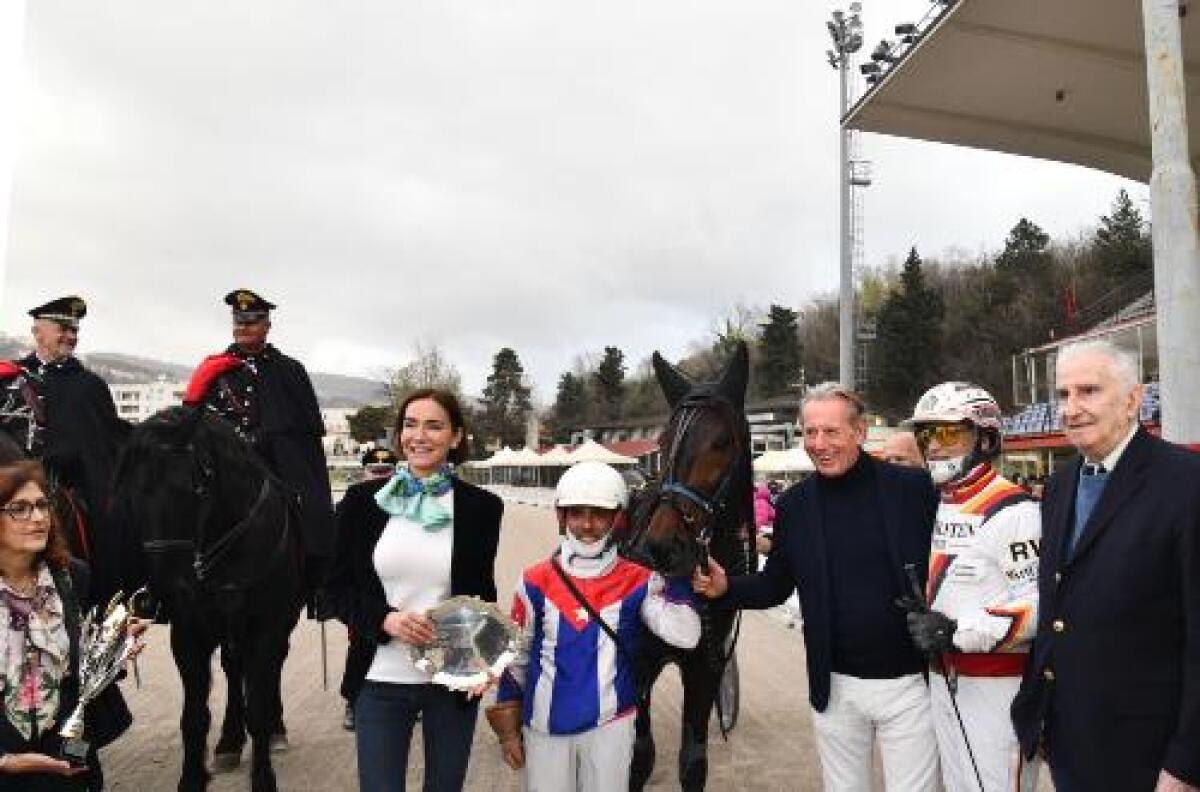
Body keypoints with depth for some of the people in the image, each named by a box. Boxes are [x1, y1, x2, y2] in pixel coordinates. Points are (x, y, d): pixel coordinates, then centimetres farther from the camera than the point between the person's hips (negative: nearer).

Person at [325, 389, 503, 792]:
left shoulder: (481, 507, -4)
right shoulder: (363, 499, -2)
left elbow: (483, 594, 6)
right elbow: (337, 587, 2)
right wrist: (386, 619, -16)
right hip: (380, 682, 0)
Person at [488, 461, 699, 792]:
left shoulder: (637, 581, -6)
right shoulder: (536, 582, -5)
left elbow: (685, 635, -18)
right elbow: (516, 655, 3)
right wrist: (508, 727, 5)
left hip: (610, 724, 0)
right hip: (544, 727, 1)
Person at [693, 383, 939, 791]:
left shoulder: (913, 487, -10)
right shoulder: (794, 505, -2)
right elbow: (775, 585, 4)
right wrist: (725, 588, -12)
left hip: (909, 681, -2)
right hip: (835, 686, 3)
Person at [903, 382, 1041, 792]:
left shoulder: (1011, 511, -18)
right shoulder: (938, 504, 10)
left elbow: (1041, 604, -22)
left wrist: (959, 631, -26)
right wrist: (926, 619, 8)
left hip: (994, 686, -8)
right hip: (943, 680, 8)